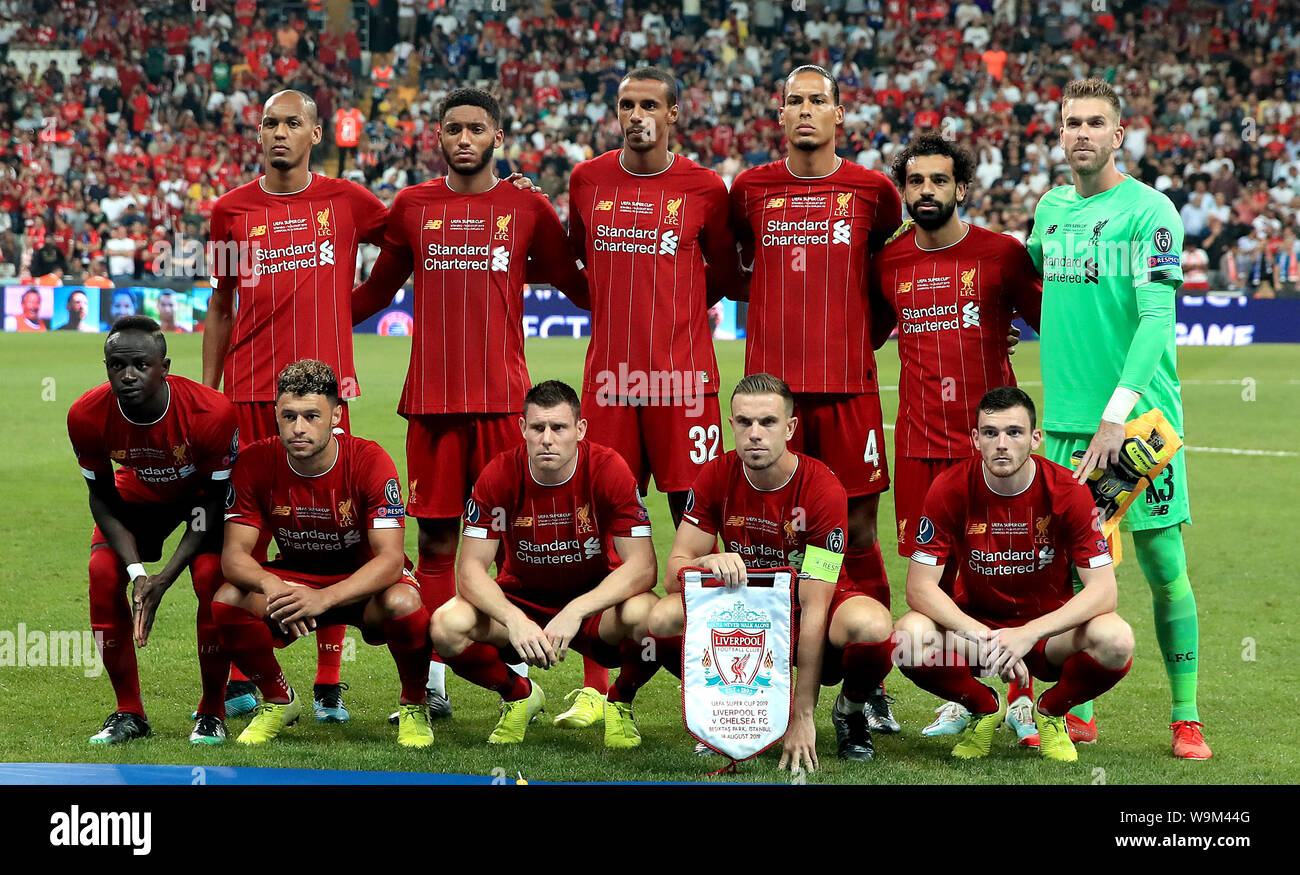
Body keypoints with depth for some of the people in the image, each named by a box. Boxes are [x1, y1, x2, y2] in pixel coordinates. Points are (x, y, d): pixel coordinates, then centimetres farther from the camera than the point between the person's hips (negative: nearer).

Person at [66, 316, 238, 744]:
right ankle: (129, 712, -2)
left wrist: (165, 577, -30)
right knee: (103, 572, -17)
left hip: (203, 491, -3)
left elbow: (218, 500, -24)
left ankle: (212, 712, -6)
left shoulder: (210, 412, -37)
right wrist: (137, 571, -26)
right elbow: (102, 497, -13)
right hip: (139, 492, 3)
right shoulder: (87, 416, -29)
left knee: (210, 577, -24)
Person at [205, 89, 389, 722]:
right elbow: (221, 310, 15)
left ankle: (328, 684, 4)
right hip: (249, 390, 1)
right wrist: (206, 394, 12)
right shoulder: (232, 210, 9)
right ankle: (242, 676, 12)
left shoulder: (346, 202, 5)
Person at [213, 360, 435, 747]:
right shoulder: (255, 463, -16)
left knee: (402, 602, -37)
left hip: (364, 583, -3)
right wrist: (270, 585, -43)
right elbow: (234, 554, -18)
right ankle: (278, 701, 3)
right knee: (228, 601, -26)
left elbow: (390, 558, -29)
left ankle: (413, 706, -5)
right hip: (295, 577, 3)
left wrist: (324, 598, -46)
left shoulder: (369, 461, -24)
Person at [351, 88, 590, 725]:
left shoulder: (528, 208, 6)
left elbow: (577, 286, 15)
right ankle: (432, 682, 9)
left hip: (504, 399, -1)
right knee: (436, 540, 3)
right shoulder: (411, 207, 9)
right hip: (431, 399, 1)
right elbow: (376, 291, 21)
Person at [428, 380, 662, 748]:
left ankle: (620, 702, 1)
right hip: (520, 604, 1)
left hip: (595, 603, -1)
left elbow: (642, 566, -22)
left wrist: (575, 611, -36)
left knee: (646, 615, -35)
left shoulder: (608, 469, -18)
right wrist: (515, 621, -36)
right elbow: (471, 568, -16)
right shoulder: (499, 475, -15)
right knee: (447, 625, -28)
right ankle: (518, 696, 6)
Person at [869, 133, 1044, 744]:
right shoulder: (887, 263, 7)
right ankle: (957, 697, 20)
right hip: (919, 440, 3)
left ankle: (1021, 700, 8)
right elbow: (863, 338, 21)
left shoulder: (1002, 254, -2)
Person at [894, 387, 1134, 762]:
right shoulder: (950, 489, -15)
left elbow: (1103, 590, -20)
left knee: (1115, 640, -32)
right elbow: (920, 586, -17)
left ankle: (1051, 711, 3)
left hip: (1049, 625, 0)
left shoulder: (1067, 491, -16)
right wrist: (982, 637, -32)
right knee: (910, 634, -31)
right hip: (976, 620, 0)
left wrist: (1028, 633, -33)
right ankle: (984, 709, 2)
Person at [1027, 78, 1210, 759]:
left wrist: (1117, 413, -25)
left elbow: (1156, 318, -17)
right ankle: (1076, 712, 17)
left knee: (1164, 567, -2)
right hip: (1065, 420, 5)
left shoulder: (1148, 211, -8)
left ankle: (1186, 719, 6)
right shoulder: (1050, 208, 10)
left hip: (1141, 419, -5)